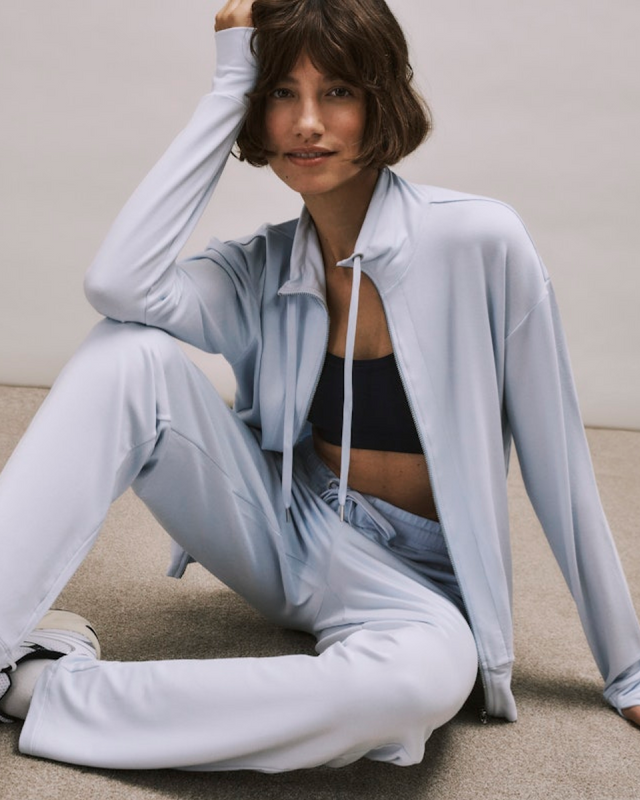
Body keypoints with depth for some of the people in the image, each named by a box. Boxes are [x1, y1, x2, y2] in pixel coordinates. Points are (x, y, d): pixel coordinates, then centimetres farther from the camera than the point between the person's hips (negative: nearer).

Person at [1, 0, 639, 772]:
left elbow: (556, 458, -10)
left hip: (408, 578, -2)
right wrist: (230, 84, -14)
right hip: (285, 529, 3)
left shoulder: (479, 243, -15)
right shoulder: (261, 269, -3)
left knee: (428, 674, -40)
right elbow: (118, 283, -23)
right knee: (131, 353, -19)